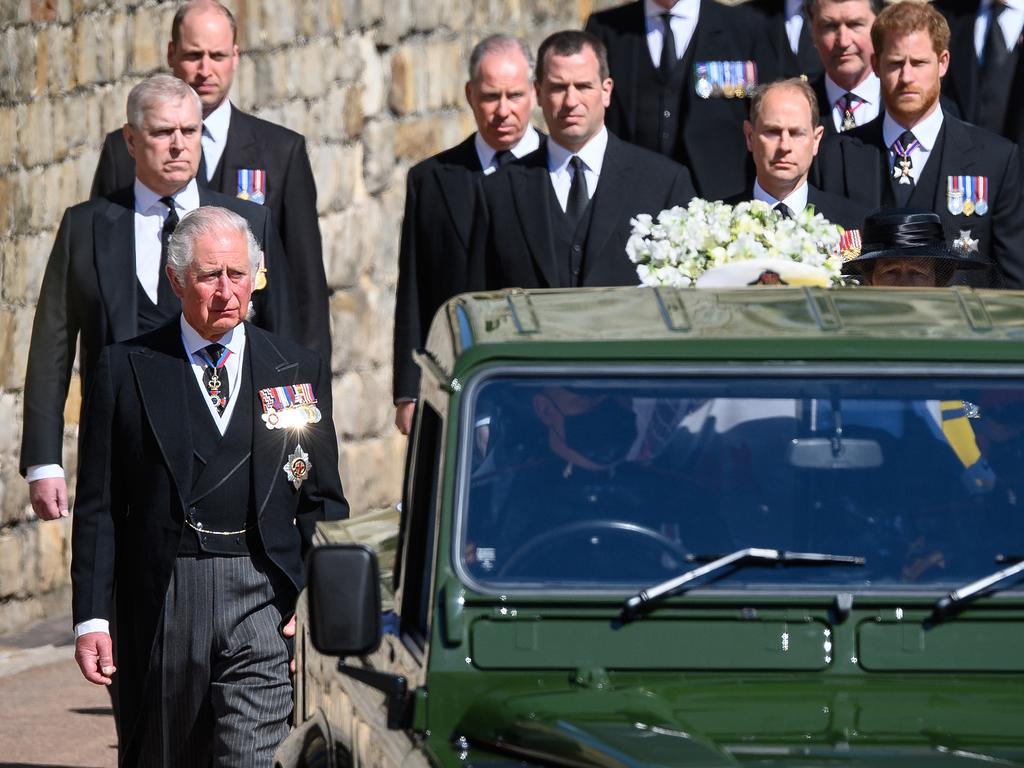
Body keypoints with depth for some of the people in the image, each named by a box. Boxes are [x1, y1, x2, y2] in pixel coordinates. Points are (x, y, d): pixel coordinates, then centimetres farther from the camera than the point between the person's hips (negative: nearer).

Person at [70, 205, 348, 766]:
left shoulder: (299, 371, 10)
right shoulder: (126, 369, 6)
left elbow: (323, 503, 12)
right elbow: (98, 505, 4)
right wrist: (91, 617, -3)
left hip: (265, 599, 0)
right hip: (163, 599, 0)